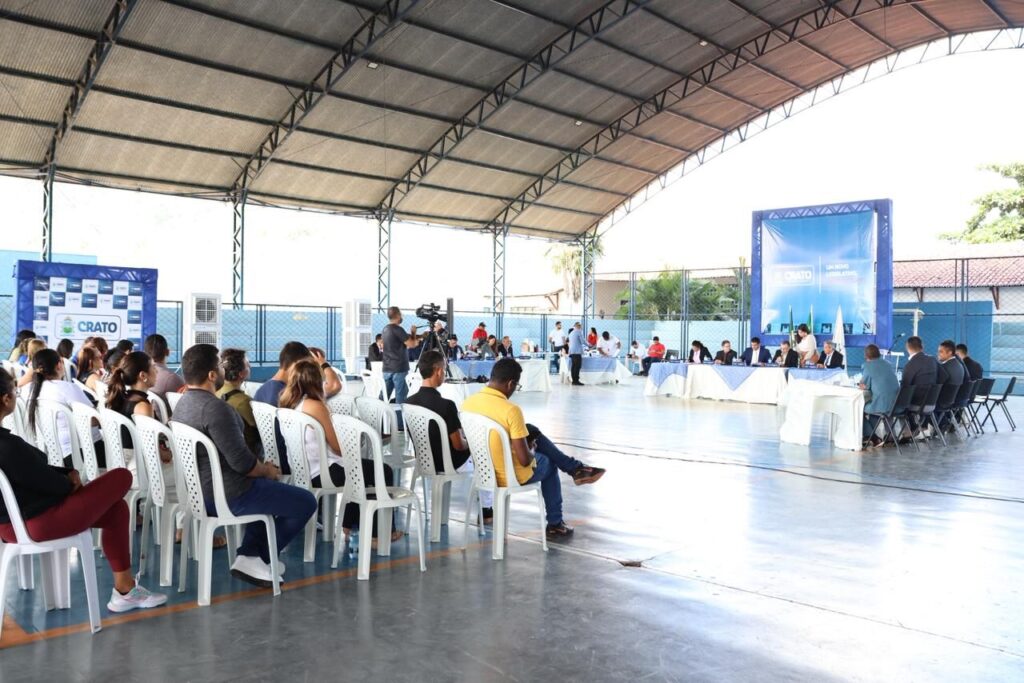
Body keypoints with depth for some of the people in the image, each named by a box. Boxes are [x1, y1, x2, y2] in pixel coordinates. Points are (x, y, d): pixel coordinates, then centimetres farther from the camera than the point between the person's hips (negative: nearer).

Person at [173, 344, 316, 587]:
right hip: (227, 496, -10)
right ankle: (254, 559, 9)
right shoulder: (214, 408, -25)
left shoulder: (183, 403, 7)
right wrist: (268, 471, -7)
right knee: (306, 502, 0)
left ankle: (249, 553, 20)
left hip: (199, 489, 10)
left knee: (270, 488, 32)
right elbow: (241, 461, -27)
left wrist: (261, 468, 10)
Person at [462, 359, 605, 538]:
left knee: (532, 431, 22)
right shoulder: (511, 410, -29)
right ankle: (555, 524, 36)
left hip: (485, 470, 6)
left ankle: (574, 467, 32)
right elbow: (525, 460, -26)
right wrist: (532, 451, -2)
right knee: (549, 463, 27)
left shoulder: (467, 403, -9)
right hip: (513, 476, -6)